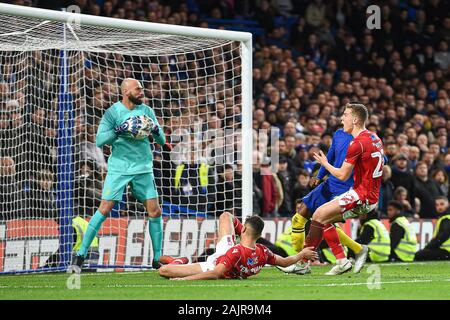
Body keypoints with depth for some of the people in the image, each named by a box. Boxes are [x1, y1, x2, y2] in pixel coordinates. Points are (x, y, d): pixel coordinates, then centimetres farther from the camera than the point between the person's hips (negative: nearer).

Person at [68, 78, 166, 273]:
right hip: (118, 168, -4)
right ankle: (80, 257, -6)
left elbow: (162, 141, 9)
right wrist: (119, 130, -24)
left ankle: (157, 259, 11)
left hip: (143, 169, 4)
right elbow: (99, 140, -11)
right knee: (104, 210, -10)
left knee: (155, 212, -1)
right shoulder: (113, 112, -4)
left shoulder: (147, 111, 8)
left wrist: (155, 130, -13)